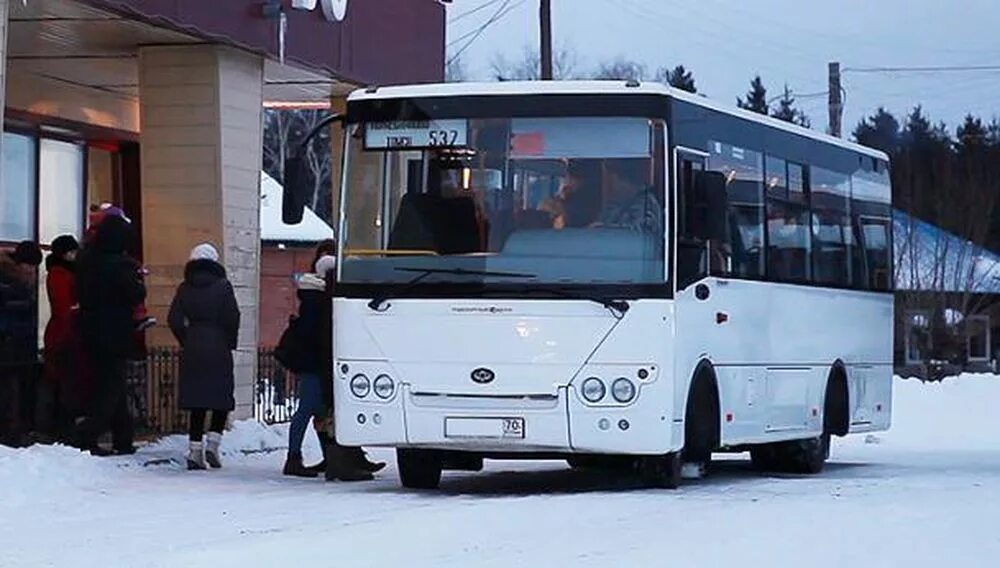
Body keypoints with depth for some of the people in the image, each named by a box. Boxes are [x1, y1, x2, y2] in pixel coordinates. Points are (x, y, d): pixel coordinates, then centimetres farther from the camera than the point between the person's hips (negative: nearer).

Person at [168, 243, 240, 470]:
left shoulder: (185, 288, 5)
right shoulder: (222, 286, -4)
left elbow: (174, 320, 1)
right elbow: (232, 318, -9)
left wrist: (186, 342, 11)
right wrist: (230, 343, 4)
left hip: (192, 351, 3)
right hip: (218, 349, -3)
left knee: (196, 402, 7)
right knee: (222, 399, 7)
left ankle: (195, 450, 2)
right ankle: (212, 443, -6)